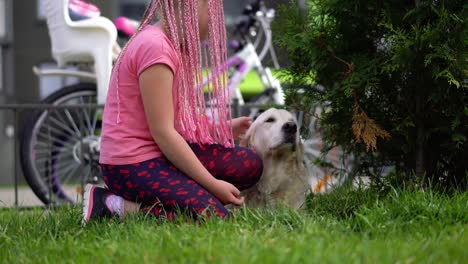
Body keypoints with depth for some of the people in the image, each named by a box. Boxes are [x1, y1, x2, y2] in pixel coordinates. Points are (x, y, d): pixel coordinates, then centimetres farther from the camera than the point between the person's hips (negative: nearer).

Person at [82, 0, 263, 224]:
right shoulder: (155, 46, -19)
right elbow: (162, 132, -20)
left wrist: (219, 127, 17)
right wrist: (212, 184, -16)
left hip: (160, 154, 10)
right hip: (132, 166, -10)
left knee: (249, 165, 3)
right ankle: (120, 207, -11)